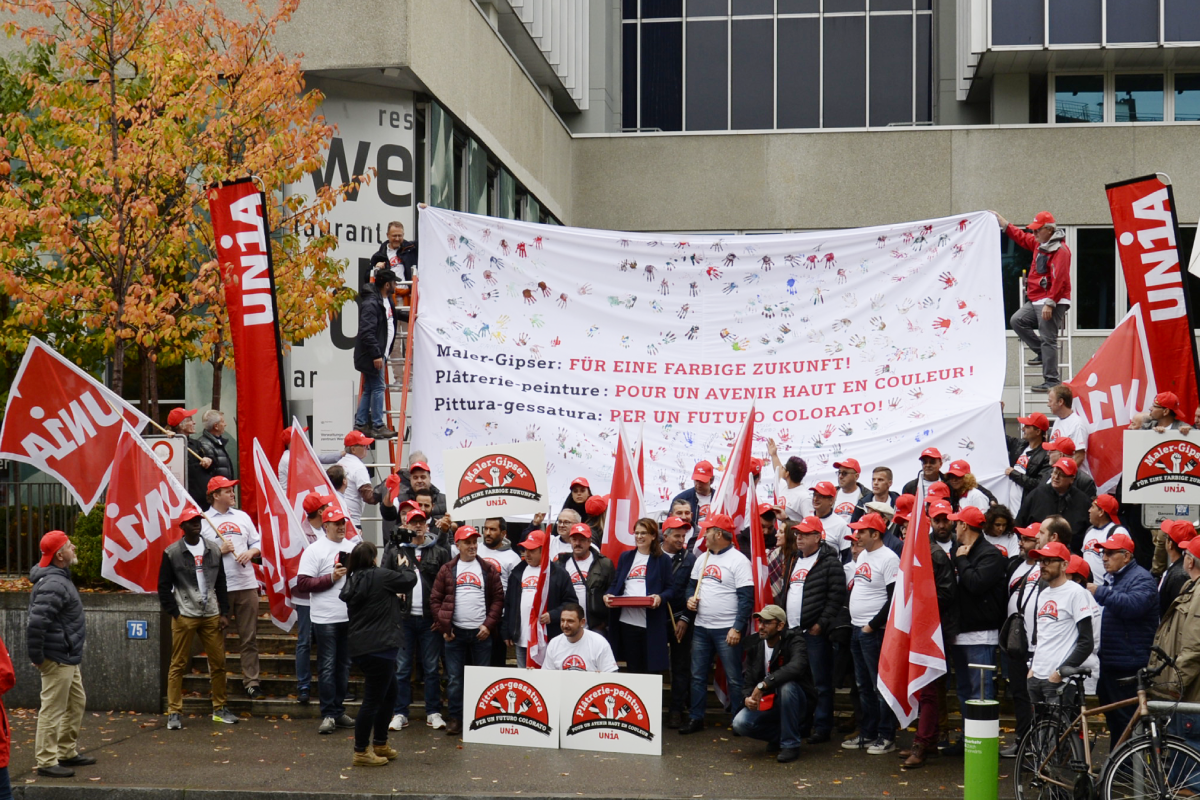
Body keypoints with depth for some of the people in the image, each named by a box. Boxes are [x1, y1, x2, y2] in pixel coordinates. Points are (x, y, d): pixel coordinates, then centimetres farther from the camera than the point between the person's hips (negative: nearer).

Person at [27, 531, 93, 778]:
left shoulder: (60, 578, 12)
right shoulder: (53, 585, -21)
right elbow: (36, 623, -29)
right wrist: (36, 657, -20)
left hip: (68, 658, 11)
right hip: (57, 659, -11)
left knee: (77, 702, 20)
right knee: (52, 710, -4)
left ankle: (68, 752, 31)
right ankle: (47, 762, 3)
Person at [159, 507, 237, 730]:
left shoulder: (214, 549, 9)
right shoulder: (172, 552, -1)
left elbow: (221, 583, 12)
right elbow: (164, 587, 1)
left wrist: (224, 613, 6)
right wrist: (175, 614, -6)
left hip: (211, 615, 3)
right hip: (184, 616, -3)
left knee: (219, 662, 5)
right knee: (178, 664, -1)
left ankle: (219, 709, 16)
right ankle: (174, 713, 5)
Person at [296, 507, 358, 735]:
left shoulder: (352, 547, 11)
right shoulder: (314, 550, -5)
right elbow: (302, 583, -11)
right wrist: (331, 578, -17)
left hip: (350, 618, 5)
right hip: (326, 619, -5)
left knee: (344, 666, 12)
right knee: (327, 667, -2)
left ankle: (339, 711, 20)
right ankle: (328, 714, 1)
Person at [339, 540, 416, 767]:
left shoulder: (354, 581, 11)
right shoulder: (380, 577, -14)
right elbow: (410, 580, -2)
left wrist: (395, 599, 19)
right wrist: (404, 567, 18)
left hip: (360, 647, 10)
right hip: (378, 648, -10)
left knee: (389, 695, 21)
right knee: (373, 700, -4)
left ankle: (380, 745, 28)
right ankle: (361, 752, 1)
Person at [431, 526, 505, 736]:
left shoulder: (489, 570, 5)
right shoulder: (447, 570, 5)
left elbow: (498, 599, 3)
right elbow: (435, 598, 3)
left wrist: (489, 624, -7)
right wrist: (443, 626, -5)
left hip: (481, 632, 0)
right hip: (455, 632, 0)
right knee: (454, 677, 3)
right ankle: (455, 717, 11)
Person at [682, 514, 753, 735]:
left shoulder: (738, 561, -11)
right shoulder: (702, 559, 12)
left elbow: (747, 597, -14)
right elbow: (692, 583, 23)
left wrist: (737, 628, -19)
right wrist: (690, 598, 0)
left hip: (727, 630, -7)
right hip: (701, 628, 7)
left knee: (734, 679, -1)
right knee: (698, 675, 10)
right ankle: (696, 719, 18)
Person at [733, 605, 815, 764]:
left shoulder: (793, 642, -16)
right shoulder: (755, 646, 2)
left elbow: (796, 667, -38)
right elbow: (747, 679, 4)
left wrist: (763, 685, -39)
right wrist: (747, 698, -20)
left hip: (795, 702, -4)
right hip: (766, 703, 4)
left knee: (787, 686, -38)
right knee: (740, 723, -21)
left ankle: (790, 744, -21)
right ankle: (779, 735, 8)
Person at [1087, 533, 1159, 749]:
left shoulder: (1140, 578, -10)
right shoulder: (1110, 578, 19)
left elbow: (1133, 605, -30)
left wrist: (1100, 593, -25)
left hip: (1128, 666, -10)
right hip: (1109, 661, 10)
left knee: (1126, 718, -8)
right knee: (1112, 716, 15)